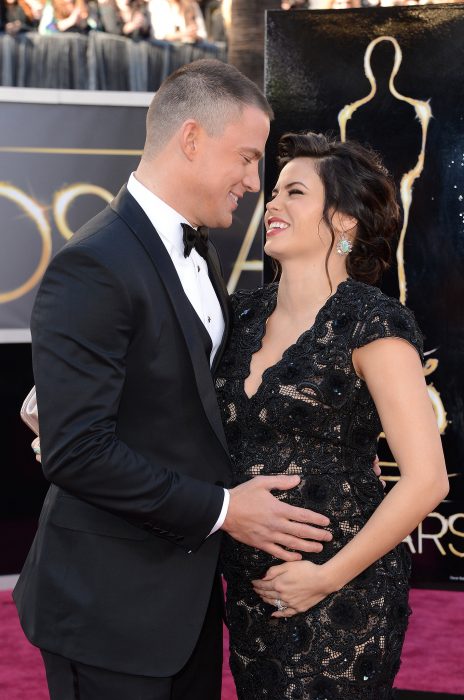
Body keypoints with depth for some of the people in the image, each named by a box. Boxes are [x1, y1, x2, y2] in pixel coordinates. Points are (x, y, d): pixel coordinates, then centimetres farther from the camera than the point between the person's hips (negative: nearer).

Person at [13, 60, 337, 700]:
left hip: (188, 591, 9)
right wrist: (221, 510, -19)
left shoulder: (197, 252, 10)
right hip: (112, 605, -8)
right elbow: (76, 451, -24)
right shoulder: (93, 268, -20)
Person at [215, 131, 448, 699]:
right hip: (250, 586, 6)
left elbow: (426, 480, -16)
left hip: (338, 595, -6)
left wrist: (328, 577, -13)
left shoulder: (370, 324, -13)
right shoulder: (248, 312, 5)